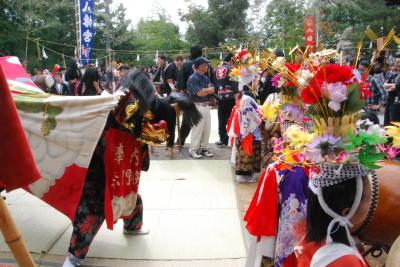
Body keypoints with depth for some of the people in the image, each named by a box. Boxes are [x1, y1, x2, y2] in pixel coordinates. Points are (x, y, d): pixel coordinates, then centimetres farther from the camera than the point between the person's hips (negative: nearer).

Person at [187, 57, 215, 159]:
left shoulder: (206, 78, 14)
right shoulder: (193, 78, -11)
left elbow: (213, 90, 6)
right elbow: (199, 93, -18)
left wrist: (204, 90, -11)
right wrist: (209, 90, -2)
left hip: (206, 106, 8)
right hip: (197, 106, -8)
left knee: (207, 129, 10)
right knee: (197, 129, -4)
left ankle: (204, 148, 21)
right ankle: (193, 150, 6)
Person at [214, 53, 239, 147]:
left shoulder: (217, 70, 11)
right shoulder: (231, 69, -7)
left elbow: (215, 84, 14)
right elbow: (234, 85, -13)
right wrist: (237, 98, -13)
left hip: (220, 97, 6)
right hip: (230, 97, -6)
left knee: (221, 119, 9)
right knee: (230, 118, 0)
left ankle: (222, 139, 15)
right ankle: (228, 140, 2)